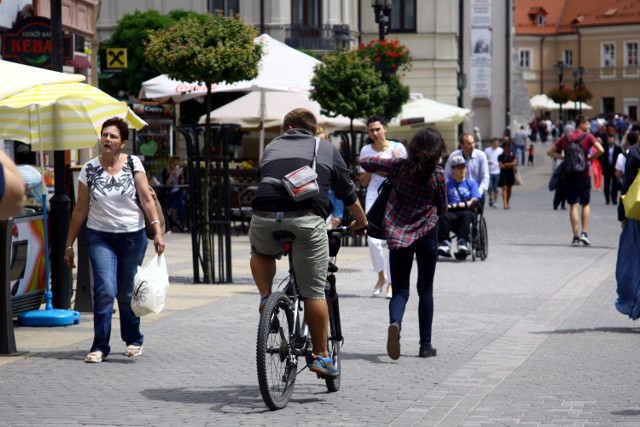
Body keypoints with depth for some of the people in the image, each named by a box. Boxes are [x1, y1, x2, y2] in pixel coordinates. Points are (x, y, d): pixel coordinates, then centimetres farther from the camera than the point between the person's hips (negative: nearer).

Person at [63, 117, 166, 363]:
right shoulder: (89, 169, 1)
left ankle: (133, 340, 30)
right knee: (105, 289, -15)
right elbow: (80, 210, 5)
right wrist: (69, 244, 5)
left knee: (126, 293, 7)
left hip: (132, 236, 0)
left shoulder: (133, 164, -2)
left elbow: (147, 200, -7)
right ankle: (100, 347, -9)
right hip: (100, 236, 0)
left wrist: (157, 231, -18)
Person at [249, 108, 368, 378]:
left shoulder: (272, 147, 27)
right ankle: (321, 356, 13)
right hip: (307, 219, -2)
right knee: (314, 293, 7)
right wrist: (360, 223, 43)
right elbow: (348, 193, 26)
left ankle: (265, 297, 15)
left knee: (260, 252, 36)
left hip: (265, 217, 2)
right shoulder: (326, 148, 23)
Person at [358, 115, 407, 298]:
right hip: (373, 196, 2)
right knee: (372, 239, -9)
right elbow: (364, 182, 10)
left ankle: (391, 282, 4)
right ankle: (380, 276, 14)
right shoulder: (366, 151, 5)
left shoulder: (398, 148, 0)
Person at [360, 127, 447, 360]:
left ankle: (395, 323, -29)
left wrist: (388, 162, 15)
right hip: (427, 235, -1)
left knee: (400, 290, 4)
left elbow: (365, 162, -2)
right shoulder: (438, 175, -8)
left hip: (398, 235, 1)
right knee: (425, 290, 12)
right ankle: (425, 345, 13)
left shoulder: (400, 166, -6)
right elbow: (442, 209, 4)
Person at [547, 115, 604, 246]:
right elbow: (601, 150, -17)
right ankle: (584, 232, 1)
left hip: (569, 174, 2)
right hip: (583, 175, -2)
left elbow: (550, 152, 7)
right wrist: (591, 157, 0)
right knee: (585, 204, 13)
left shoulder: (565, 138, 6)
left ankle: (576, 237, 0)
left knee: (573, 205, 4)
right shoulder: (588, 137, -4)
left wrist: (563, 157, 5)